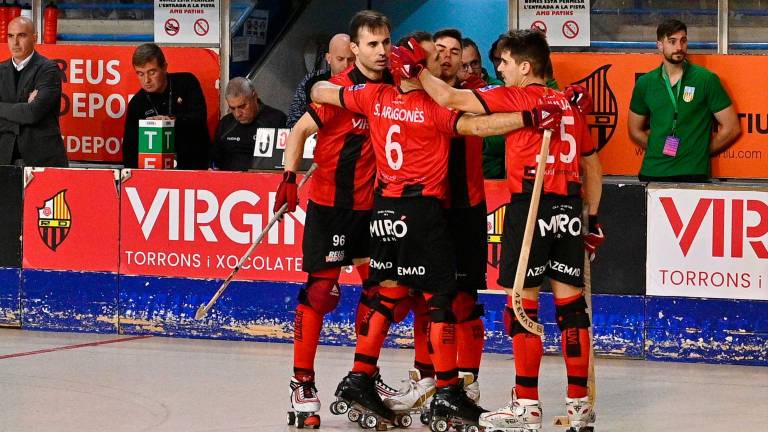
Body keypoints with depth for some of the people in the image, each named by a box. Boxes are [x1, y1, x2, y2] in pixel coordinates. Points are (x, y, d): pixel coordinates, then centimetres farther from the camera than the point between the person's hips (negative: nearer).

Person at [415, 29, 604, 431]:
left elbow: (449, 98, -10)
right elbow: (592, 165, 21)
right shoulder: (570, 104, 15)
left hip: (529, 204, -6)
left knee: (523, 303, 0)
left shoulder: (515, 96, -4)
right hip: (569, 207, 6)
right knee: (570, 303, 8)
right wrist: (593, 218, 26)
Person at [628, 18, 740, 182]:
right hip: (652, 173, 3)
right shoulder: (645, 83, 6)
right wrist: (660, 151, 4)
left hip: (693, 175, -3)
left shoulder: (706, 80, -4)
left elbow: (731, 128, -2)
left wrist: (699, 153, -1)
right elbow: (635, 131, 16)